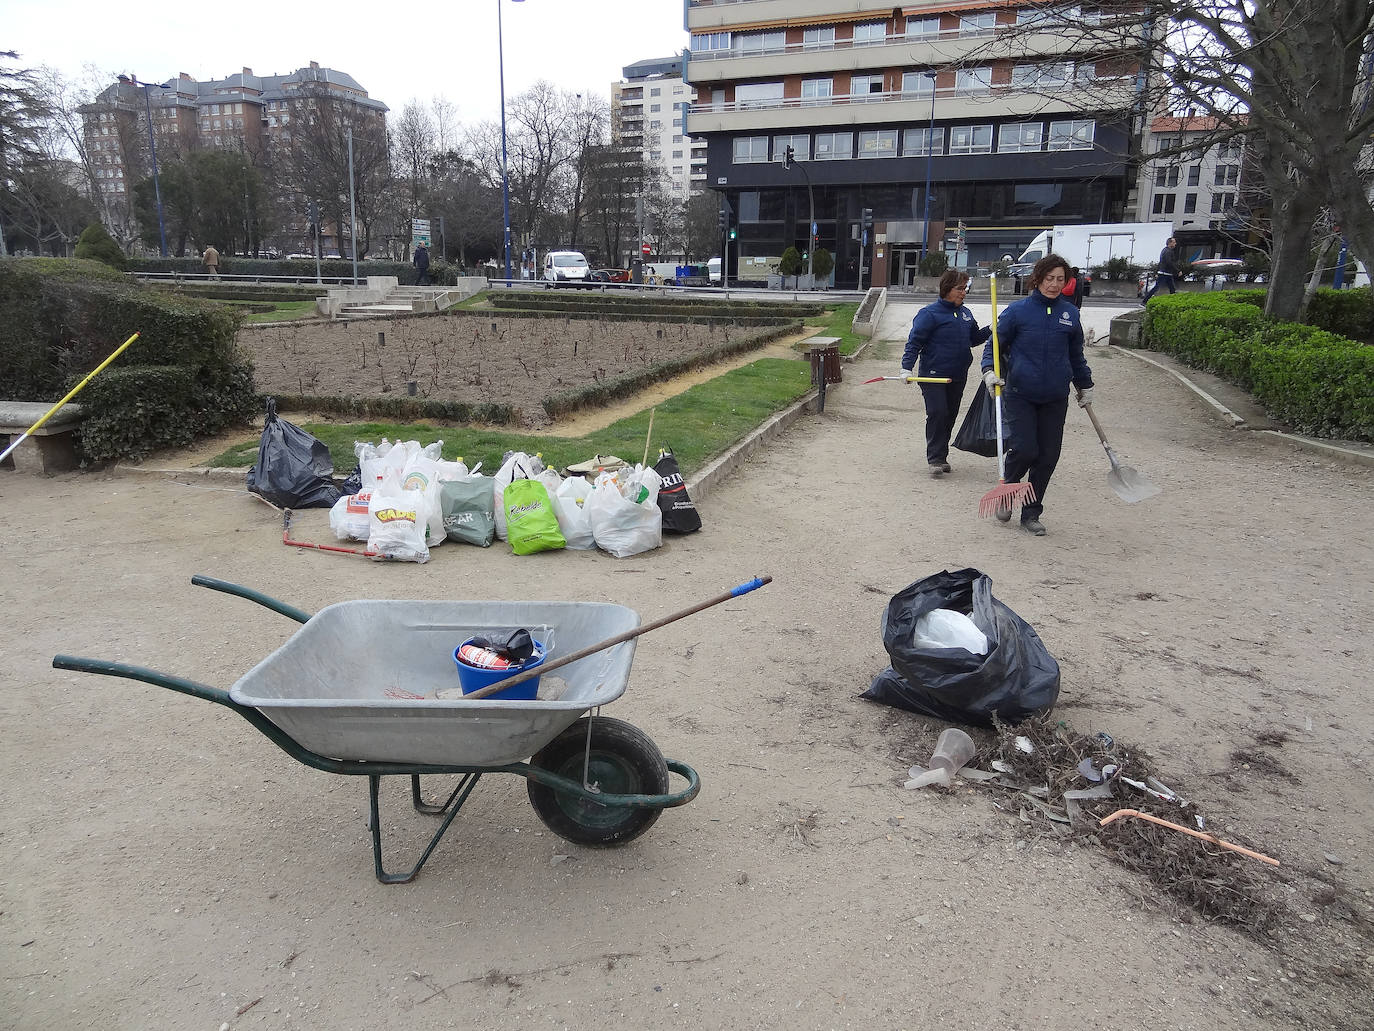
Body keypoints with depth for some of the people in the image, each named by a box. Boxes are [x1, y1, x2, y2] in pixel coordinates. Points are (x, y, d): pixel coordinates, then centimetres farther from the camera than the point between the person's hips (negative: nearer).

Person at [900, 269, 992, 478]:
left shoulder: (966, 314, 12)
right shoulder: (930, 313, -9)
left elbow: (974, 339, 23)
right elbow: (914, 342, -11)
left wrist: (990, 330, 5)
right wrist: (907, 367, -20)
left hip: (958, 376, 7)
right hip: (933, 374, -6)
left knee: (950, 416, 10)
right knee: (937, 414, -12)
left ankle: (941, 456, 22)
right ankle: (935, 459, -5)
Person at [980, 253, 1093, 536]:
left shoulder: (1070, 313, 8)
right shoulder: (1018, 310, -3)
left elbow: (1076, 354, 21)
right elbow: (995, 344, 3)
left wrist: (1085, 385, 27)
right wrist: (989, 371, -14)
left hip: (1055, 399, 4)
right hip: (1020, 395, -3)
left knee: (1047, 457, 3)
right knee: (1024, 450, -14)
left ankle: (1031, 514, 18)